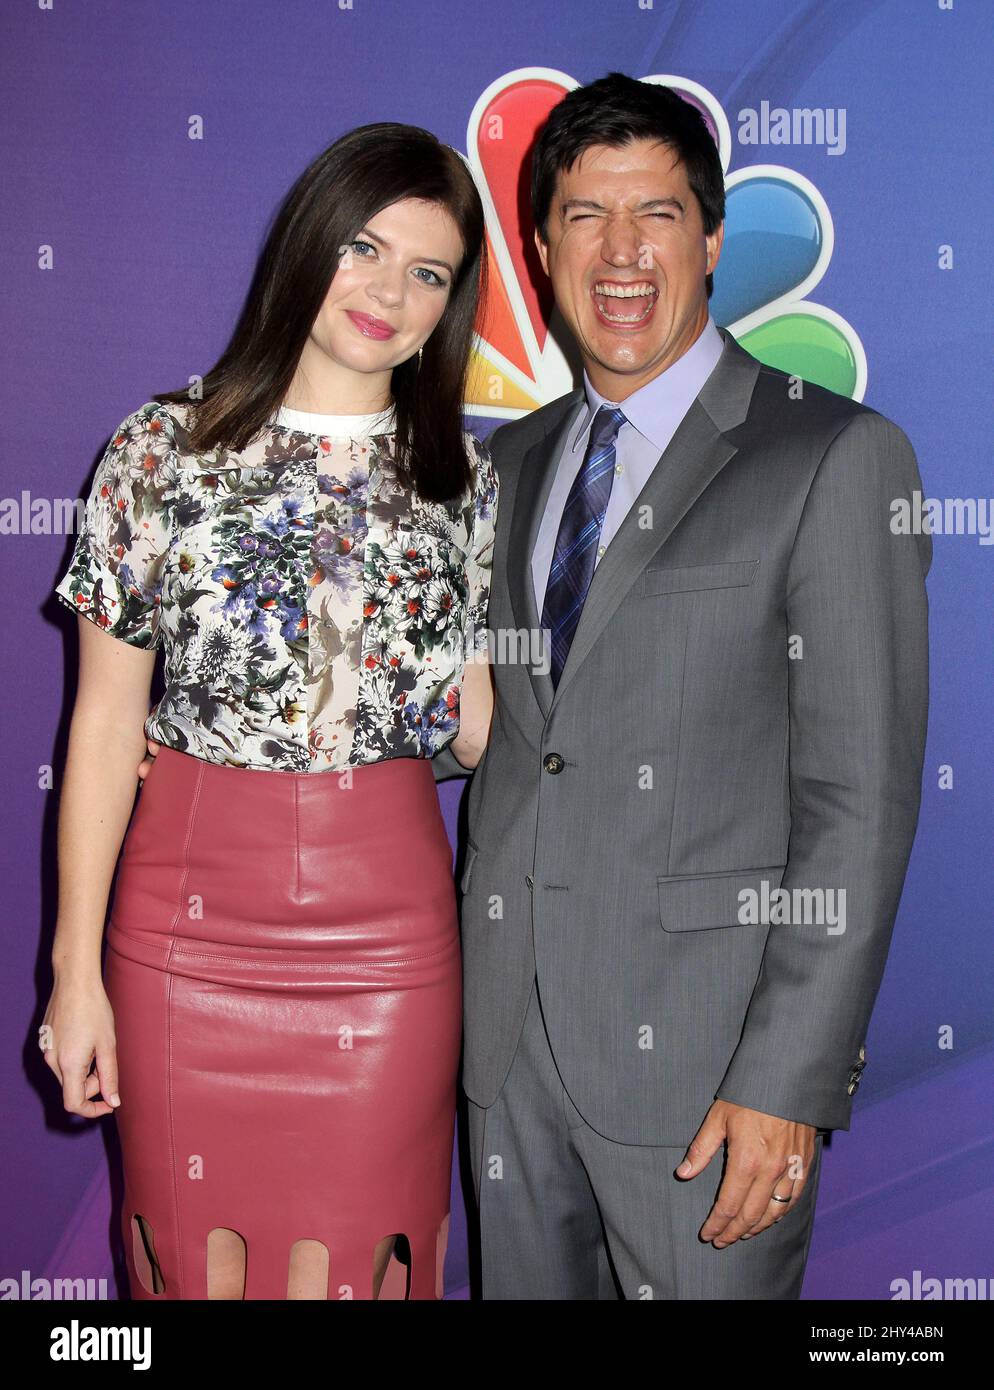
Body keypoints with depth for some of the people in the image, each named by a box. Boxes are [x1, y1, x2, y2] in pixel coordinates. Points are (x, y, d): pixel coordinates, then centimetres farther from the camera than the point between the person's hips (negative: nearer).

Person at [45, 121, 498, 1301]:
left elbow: (475, 728, 8)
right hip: (189, 917, -1)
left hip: (389, 923, 1)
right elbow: (105, 719, -1)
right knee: (200, 1249, 12)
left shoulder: (463, 480, 5)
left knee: (353, 1255, 11)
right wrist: (76, 966, -2)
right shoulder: (165, 449, -1)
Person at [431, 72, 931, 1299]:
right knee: (523, 1286, 18)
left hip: (696, 1056, -5)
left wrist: (789, 1080, -16)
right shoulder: (513, 461, 11)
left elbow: (861, 798, -13)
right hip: (509, 1037, 6)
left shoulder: (836, 458, -8)